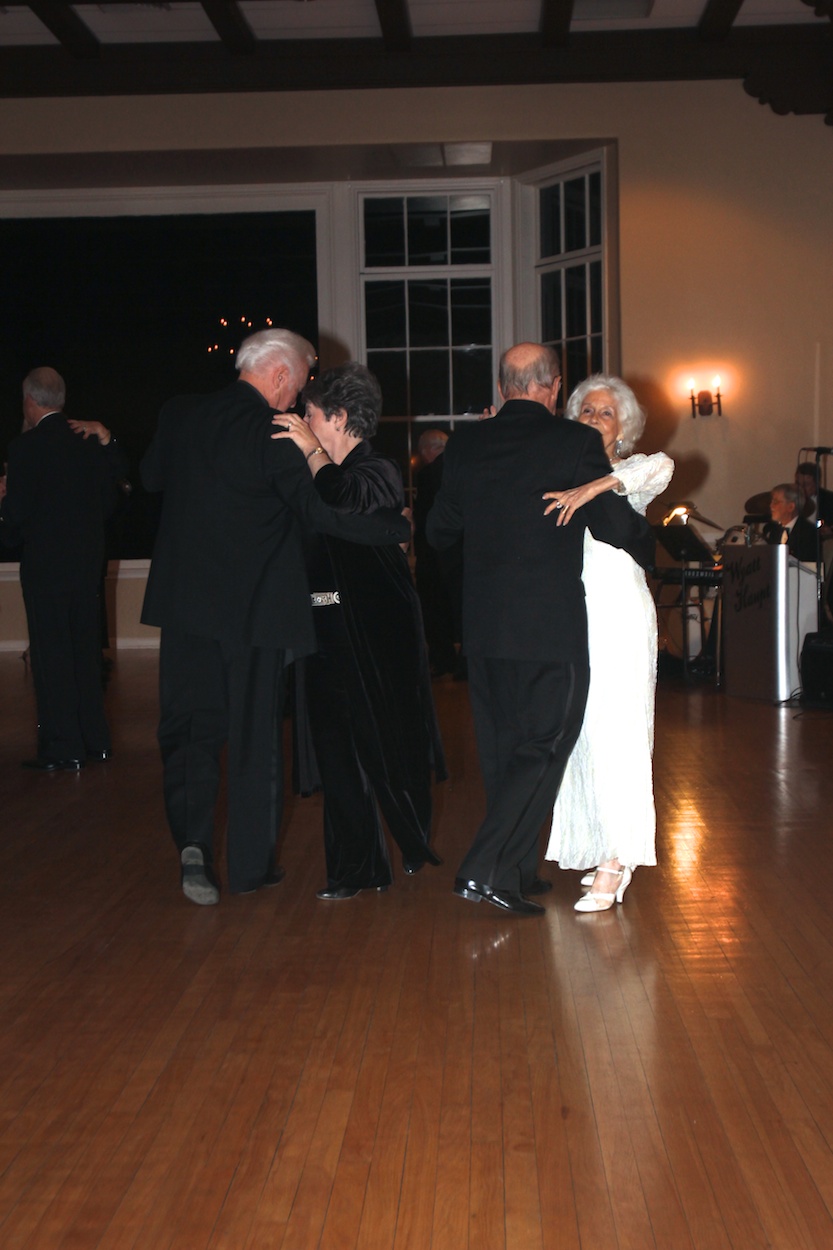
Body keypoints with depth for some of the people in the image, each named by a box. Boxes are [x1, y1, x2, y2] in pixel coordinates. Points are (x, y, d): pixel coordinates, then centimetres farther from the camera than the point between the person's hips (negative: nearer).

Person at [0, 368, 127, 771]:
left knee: (51, 657, 1)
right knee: (86, 651, 15)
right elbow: (110, 498, 8)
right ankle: (95, 740, 22)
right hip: (88, 560, 6)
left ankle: (63, 749, 3)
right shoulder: (91, 441, 4)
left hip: (45, 564, -6)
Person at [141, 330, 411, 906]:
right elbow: (322, 512, -18)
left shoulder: (180, 414, 2)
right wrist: (400, 526, -7)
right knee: (255, 735, 10)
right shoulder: (271, 434, -16)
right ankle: (251, 864, 19)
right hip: (253, 608, -4)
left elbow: (150, 476, 19)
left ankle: (193, 843, -5)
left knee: (190, 728, 12)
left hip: (185, 603, 4)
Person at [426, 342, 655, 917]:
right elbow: (615, 525, -7)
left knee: (502, 749, 16)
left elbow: (440, 529, 11)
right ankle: (487, 870, -7)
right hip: (551, 626, -5)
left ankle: (517, 869, 25)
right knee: (544, 746, 2)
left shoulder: (465, 443, 3)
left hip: (484, 625, 5)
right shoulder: (577, 442, -9)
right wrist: (649, 542, 14)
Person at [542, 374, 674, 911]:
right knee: (582, 731, 6)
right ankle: (610, 852, 15)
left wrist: (595, 486, -29)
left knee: (614, 729, -8)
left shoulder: (630, 474, 2)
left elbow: (662, 466, -19)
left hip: (619, 610, -5)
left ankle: (617, 859, -5)